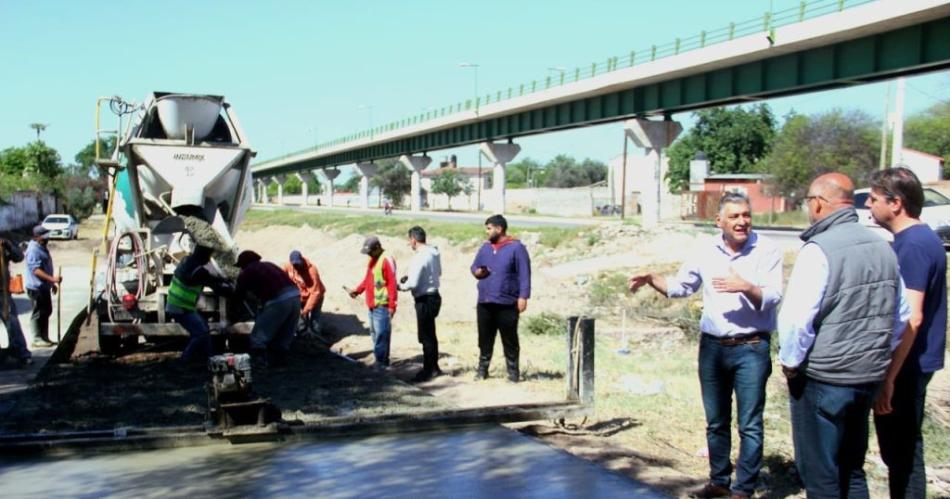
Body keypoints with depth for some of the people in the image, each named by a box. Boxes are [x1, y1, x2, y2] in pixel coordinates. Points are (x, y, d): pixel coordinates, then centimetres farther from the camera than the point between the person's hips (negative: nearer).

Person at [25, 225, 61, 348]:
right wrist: (52, 278, -36)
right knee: (38, 313, -4)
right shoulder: (33, 250, -18)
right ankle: (37, 339, 3)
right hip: (36, 288, -10)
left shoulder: (42, 247, 14)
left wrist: (52, 283, 25)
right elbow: (36, 270, -27)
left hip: (44, 287, 10)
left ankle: (45, 337, 22)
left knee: (47, 311, 14)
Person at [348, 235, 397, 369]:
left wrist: (392, 305, -20)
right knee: (374, 332, 13)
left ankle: (381, 361, -5)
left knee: (381, 333, -9)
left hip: (382, 305, -9)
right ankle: (381, 360, 20)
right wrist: (357, 290, 7)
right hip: (372, 304, 9)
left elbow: (392, 284, -17)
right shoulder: (372, 260, 16)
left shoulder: (387, 260, -13)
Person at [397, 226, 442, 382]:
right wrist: (411, 276, 16)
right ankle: (434, 367, 30)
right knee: (430, 334, 19)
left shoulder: (419, 258, -23)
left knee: (426, 336, 1)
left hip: (425, 300, -9)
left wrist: (400, 286, -3)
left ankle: (428, 370, 9)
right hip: (434, 296, 9)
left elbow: (413, 284, -25)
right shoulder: (434, 252, 3)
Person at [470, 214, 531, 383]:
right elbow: (474, 265, 21)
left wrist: (523, 296, -16)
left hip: (507, 303, -5)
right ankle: (482, 369, 21)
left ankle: (513, 372, 11)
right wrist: (477, 272, -4)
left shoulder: (516, 247, -6)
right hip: (484, 302, 5)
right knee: (485, 338, 11)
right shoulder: (485, 247, 12)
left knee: (510, 340, 2)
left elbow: (524, 274, -9)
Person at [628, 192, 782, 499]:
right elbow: (681, 286, 12)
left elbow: (773, 298, -15)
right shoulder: (706, 250, 4)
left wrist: (745, 287, -31)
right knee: (716, 422, 15)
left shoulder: (767, 250, -8)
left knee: (750, 425, 1)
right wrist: (651, 279, -2)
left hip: (751, 349, -4)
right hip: (712, 346, 4)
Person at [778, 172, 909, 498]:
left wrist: (790, 362, -7)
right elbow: (901, 317, 13)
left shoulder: (819, 250, -18)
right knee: (852, 468, 20)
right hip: (869, 377, 7)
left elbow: (797, 319, -21)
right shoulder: (882, 247, 5)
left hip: (823, 379, -7)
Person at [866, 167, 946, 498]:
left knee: (901, 450, 0)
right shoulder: (918, 239, 12)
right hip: (910, 362, 10)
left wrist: (889, 377, -23)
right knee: (902, 448, 18)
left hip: (907, 364, -10)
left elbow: (912, 317, -24)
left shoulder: (913, 245, -19)